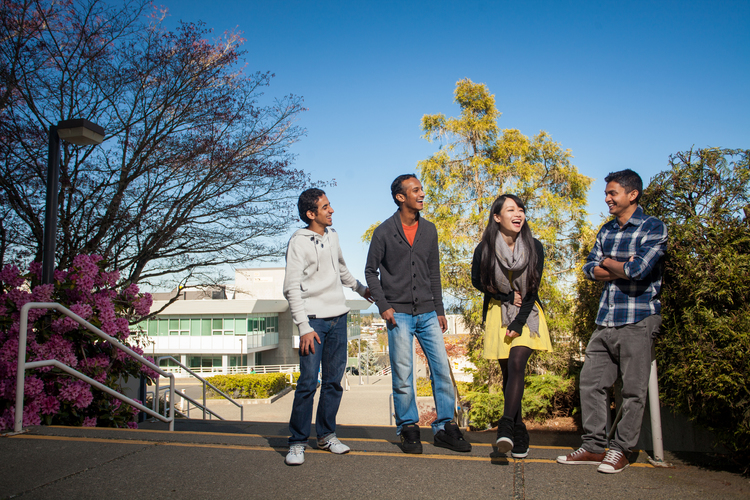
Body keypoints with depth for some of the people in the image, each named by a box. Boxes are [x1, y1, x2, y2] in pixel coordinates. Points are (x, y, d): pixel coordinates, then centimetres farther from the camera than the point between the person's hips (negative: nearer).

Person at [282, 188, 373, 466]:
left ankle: (326, 435, 20)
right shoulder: (299, 242, -8)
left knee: (334, 380, 9)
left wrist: (360, 288, 40)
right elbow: (292, 289, -12)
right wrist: (304, 327, -18)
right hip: (314, 319, -6)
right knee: (308, 381, -9)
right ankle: (298, 442, 2)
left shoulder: (332, 235, 12)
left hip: (338, 317, 7)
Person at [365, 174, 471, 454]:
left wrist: (439, 310, 12)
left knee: (442, 368, 0)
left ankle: (445, 427, 11)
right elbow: (371, 271, 4)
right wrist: (383, 305, -6)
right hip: (399, 313, -3)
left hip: (427, 313, 4)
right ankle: (408, 429, 14)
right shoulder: (384, 232, -1)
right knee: (403, 375, 0)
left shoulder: (429, 230, 11)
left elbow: (434, 273, 15)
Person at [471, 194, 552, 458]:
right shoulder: (484, 249, -9)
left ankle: (506, 425, -27)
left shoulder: (534, 247, -7)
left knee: (517, 362, -21)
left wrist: (518, 323, -12)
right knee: (507, 372, 1)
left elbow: (533, 288, -5)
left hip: (526, 312, 0)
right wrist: (508, 295, -9)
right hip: (497, 313, 1)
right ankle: (519, 434, 11)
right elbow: (477, 281, 2)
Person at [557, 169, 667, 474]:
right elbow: (590, 269, 6)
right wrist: (622, 267, -8)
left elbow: (638, 269, -18)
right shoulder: (606, 231, 16)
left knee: (633, 390, 1)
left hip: (637, 321, -6)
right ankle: (594, 446, 14)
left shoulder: (654, 228, -4)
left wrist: (608, 263, -1)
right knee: (591, 382, 5)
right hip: (605, 321, 6)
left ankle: (620, 450, 14)